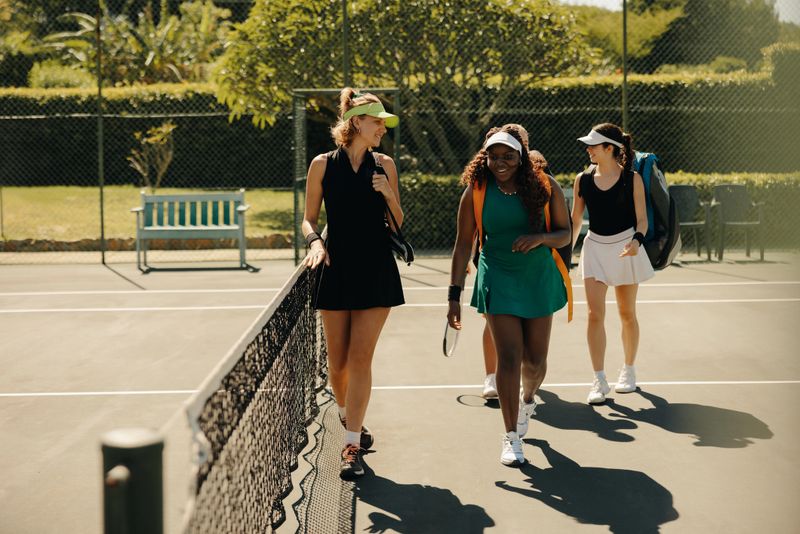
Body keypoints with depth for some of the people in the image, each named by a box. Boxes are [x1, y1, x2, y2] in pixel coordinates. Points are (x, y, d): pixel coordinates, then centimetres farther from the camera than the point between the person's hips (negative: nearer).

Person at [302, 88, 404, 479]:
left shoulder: (384, 164, 6)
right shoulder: (323, 164, 2)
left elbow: (398, 223, 10)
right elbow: (309, 218, 6)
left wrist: (389, 195, -9)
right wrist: (315, 241, -14)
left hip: (377, 271, 0)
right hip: (336, 270, 0)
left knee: (360, 359, -6)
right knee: (337, 362, 7)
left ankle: (352, 445, -3)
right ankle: (346, 416, 37)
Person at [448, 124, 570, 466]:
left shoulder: (545, 187, -5)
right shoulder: (476, 191, -5)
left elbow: (565, 234, 1)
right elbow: (463, 244, -1)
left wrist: (540, 238, -22)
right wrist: (454, 294, -4)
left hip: (539, 281, 2)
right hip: (498, 281, -1)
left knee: (535, 359, 9)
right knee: (508, 358, -11)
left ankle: (527, 399, 44)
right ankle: (511, 438, -1)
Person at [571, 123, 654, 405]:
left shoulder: (632, 178, -6)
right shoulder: (582, 180, 2)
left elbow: (642, 218, -5)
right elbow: (575, 220, 9)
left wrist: (636, 241, -23)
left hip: (626, 248, -2)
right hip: (594, 247, 2)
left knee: (627, 314, 10)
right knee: (595, 315, -9)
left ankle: (628, 371, 27)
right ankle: (599, 380, -6)